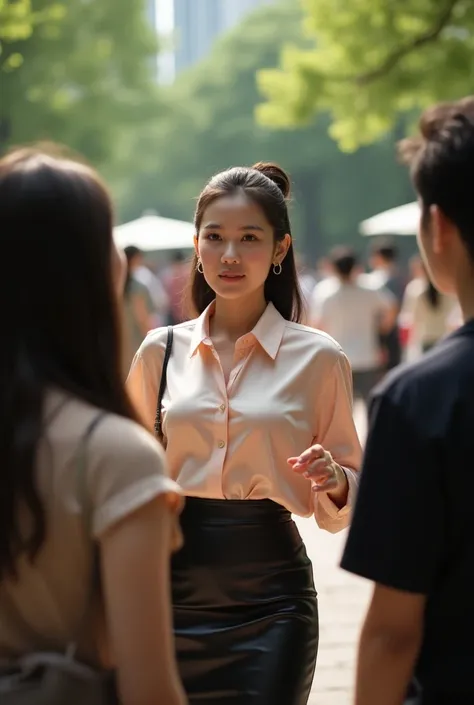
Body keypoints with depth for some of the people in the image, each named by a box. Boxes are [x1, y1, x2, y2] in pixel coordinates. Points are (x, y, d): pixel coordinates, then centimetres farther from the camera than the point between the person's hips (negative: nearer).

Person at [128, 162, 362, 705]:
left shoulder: (318, 358, -1)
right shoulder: (161, 351, 6)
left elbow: (339, 508, 5)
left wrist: (334, 483, -15)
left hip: (270, 592, -2)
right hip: (173, 583, 2)